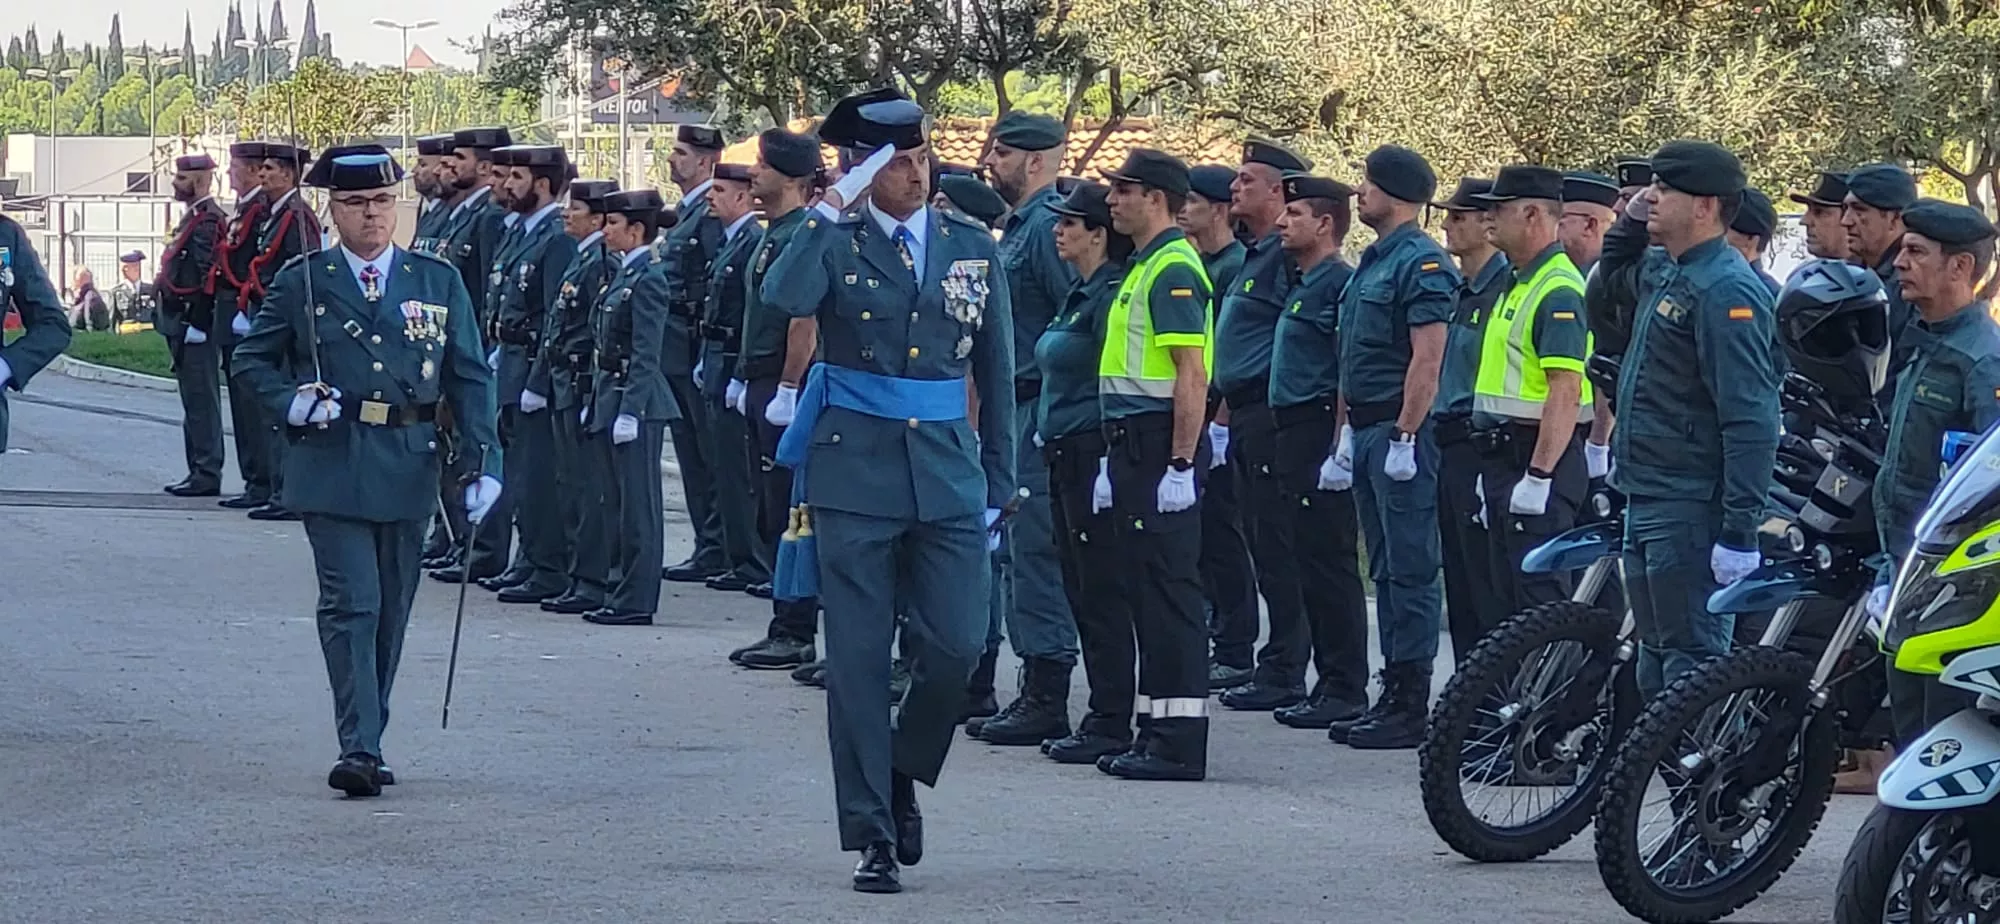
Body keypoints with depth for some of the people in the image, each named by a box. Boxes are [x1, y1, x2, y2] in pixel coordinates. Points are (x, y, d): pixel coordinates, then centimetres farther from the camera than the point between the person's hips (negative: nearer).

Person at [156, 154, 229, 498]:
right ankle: (200, 472, 17)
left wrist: (196, 324, -22)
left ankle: (207, 475, -7)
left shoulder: (207, 219, -14)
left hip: (193, 321, -11)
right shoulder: (194, 217, 18)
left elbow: (208, 276, -21)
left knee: (200, 400, -8)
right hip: (182, 322, 11)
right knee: (195, 401, 13)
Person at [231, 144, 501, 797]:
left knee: (391, 610, 9)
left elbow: (469, 376, 8)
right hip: (331, 467, -3)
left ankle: (367, 740, 21)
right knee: (351, 606, -11)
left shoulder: (438, 282, 8)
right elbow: (252, 360, 11)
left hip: (407, 469, 3)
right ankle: (359, 750, -15)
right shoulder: (301, 282, 3)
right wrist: (290, 402, -10)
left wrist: (486, 461, -2)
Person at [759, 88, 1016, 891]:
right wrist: (831, 211, -21)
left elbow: (997, 374, 14)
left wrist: (998, 484, 12)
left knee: (955, 647, -6)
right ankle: (873, 836, 7)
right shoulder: (834, 243, -1)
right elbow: (784, 299, -24)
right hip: (853, 471, -2)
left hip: (947, 471, 2)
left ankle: (902, 774, 22)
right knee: (858, 658, 0)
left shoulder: (974, 249, 8)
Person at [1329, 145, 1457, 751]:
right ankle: (1393, 695, 16)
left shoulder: (1422, 264, -13)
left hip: (1400, 434, -10)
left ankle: (1412, 708, -6)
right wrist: (1348, 433, 20)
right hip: (1368, 431, 10)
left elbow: (1427, 359, -19)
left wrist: (1405, 438, -22)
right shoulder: (1373, 262, 18)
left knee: (1410, 570, -7)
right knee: (1385, 569, 12)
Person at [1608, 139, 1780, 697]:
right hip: (1646, 501, 10)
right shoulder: (1663, 272, 13)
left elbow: (1751, 420, -22)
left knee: (1692, 668, -10)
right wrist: (1627, 226, 17)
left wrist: (1739, 531, -25)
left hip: (1690, 511, -10)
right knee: (1656, 661, 17)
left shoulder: (1727, 291, -17)